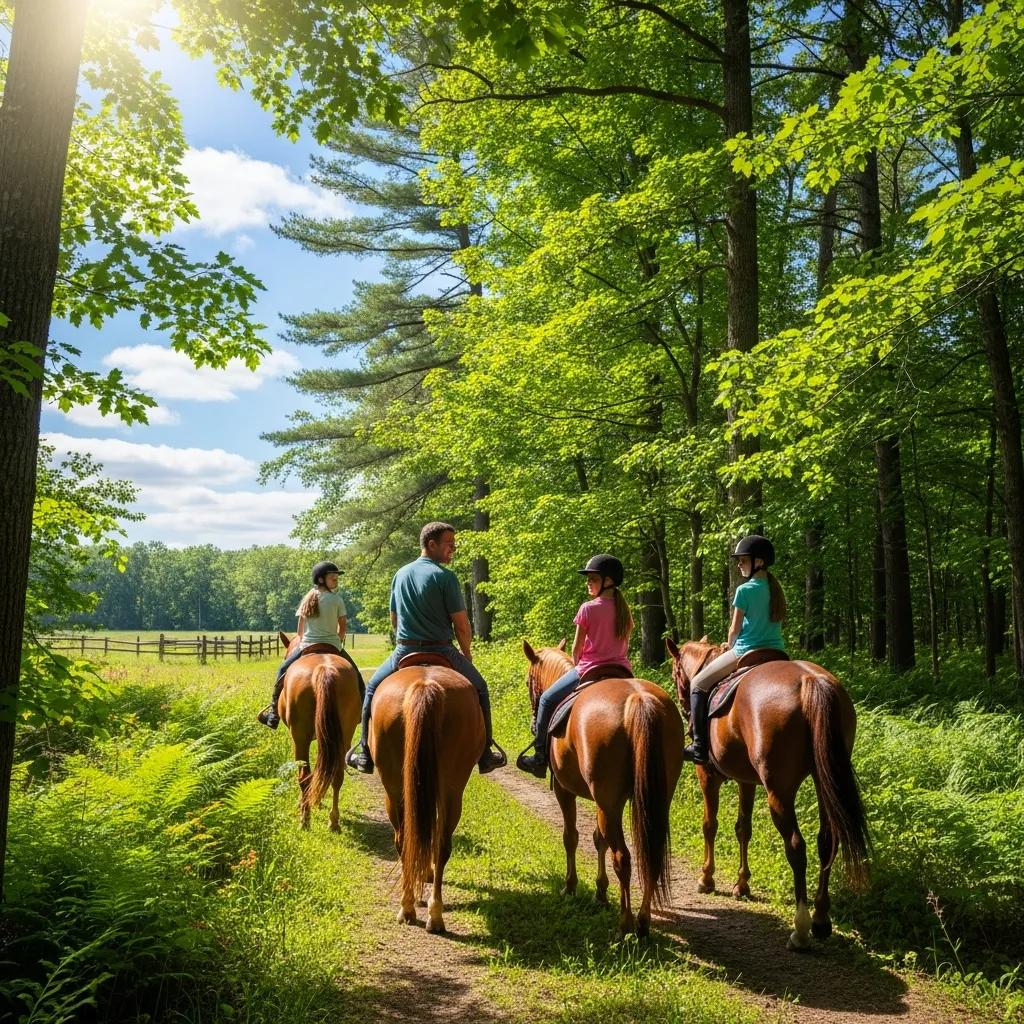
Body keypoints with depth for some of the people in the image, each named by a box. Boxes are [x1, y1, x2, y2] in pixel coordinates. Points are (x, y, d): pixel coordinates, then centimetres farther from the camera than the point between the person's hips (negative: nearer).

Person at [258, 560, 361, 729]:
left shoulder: (308, 599, 6)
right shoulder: (337, 599, -4)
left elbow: (300, 627, 12)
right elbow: (343, 625, -2)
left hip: (307, 645, 2)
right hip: (332, 646, -2)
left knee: (283, 669, 21)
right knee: (355, 674, 16)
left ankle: (274, 712, 17)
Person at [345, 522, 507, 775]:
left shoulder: (400, 574, 7)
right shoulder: (445, 576, -11)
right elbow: (461, 624, -12)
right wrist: (467, 654, 5)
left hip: (404, 652, 4)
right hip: (441, 651, -4)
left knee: (373, 688, 26)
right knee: (479, 688, 18)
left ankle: (366, 755, 20)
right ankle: (485, 755, 19)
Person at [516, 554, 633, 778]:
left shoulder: (588, 608, -12)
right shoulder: (624, 610, 6)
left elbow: (576, 649, -5)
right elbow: (624, 645, 13)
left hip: (589, 670, -5)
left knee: (547, 700, 12)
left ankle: (540, 756, 15)